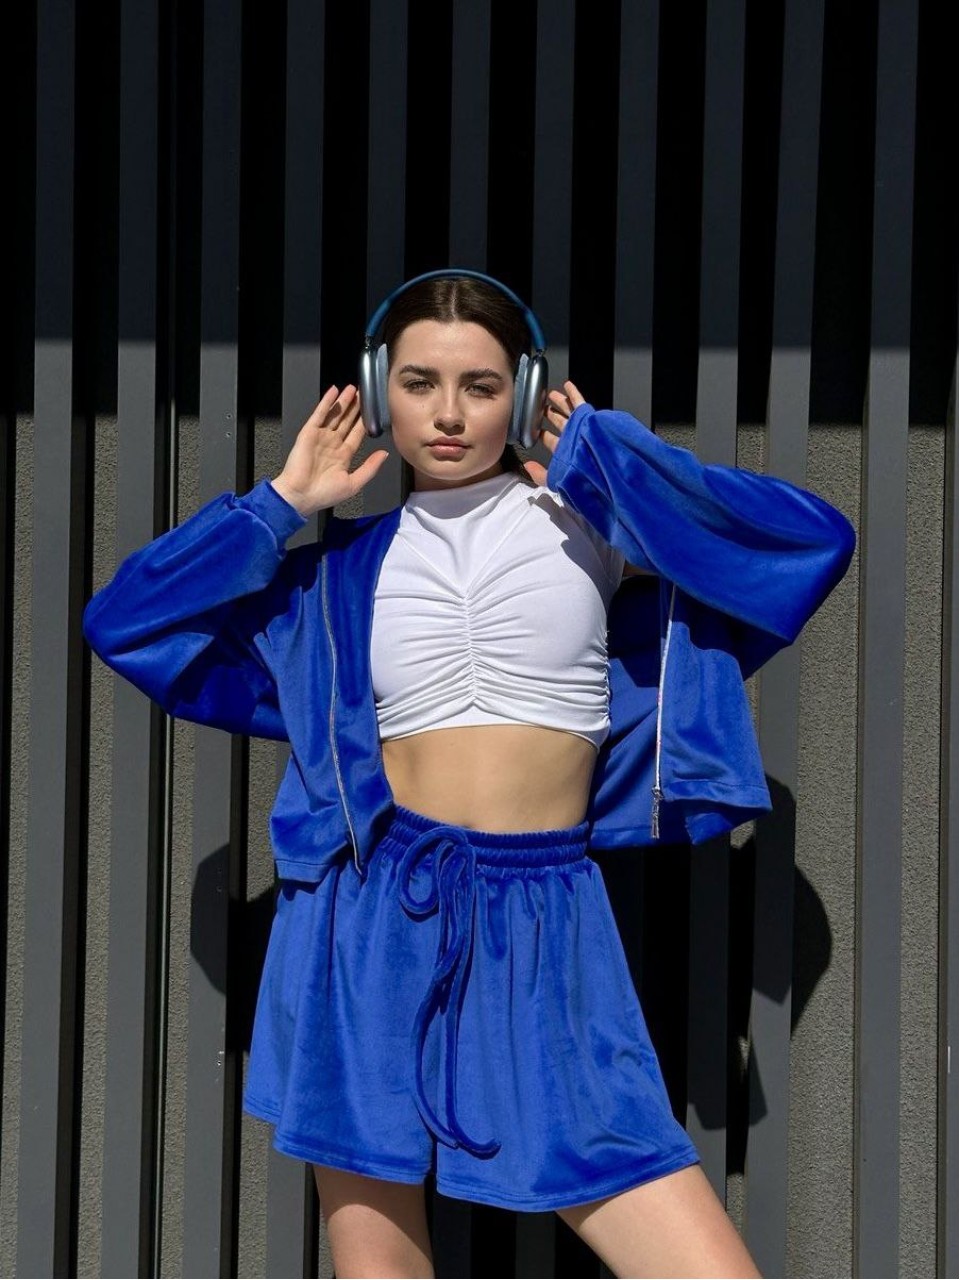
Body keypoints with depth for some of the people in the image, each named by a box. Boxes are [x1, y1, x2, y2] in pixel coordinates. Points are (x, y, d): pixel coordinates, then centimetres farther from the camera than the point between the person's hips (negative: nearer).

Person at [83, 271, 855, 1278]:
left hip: (545, 931, -1)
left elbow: (811, 540, -5)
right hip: (371, 924, 1)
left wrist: (601, 452, 0)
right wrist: (282, 504, 9)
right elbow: (123, 622, 12)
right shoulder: (342, 570, 12)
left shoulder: (586, 521, 7)